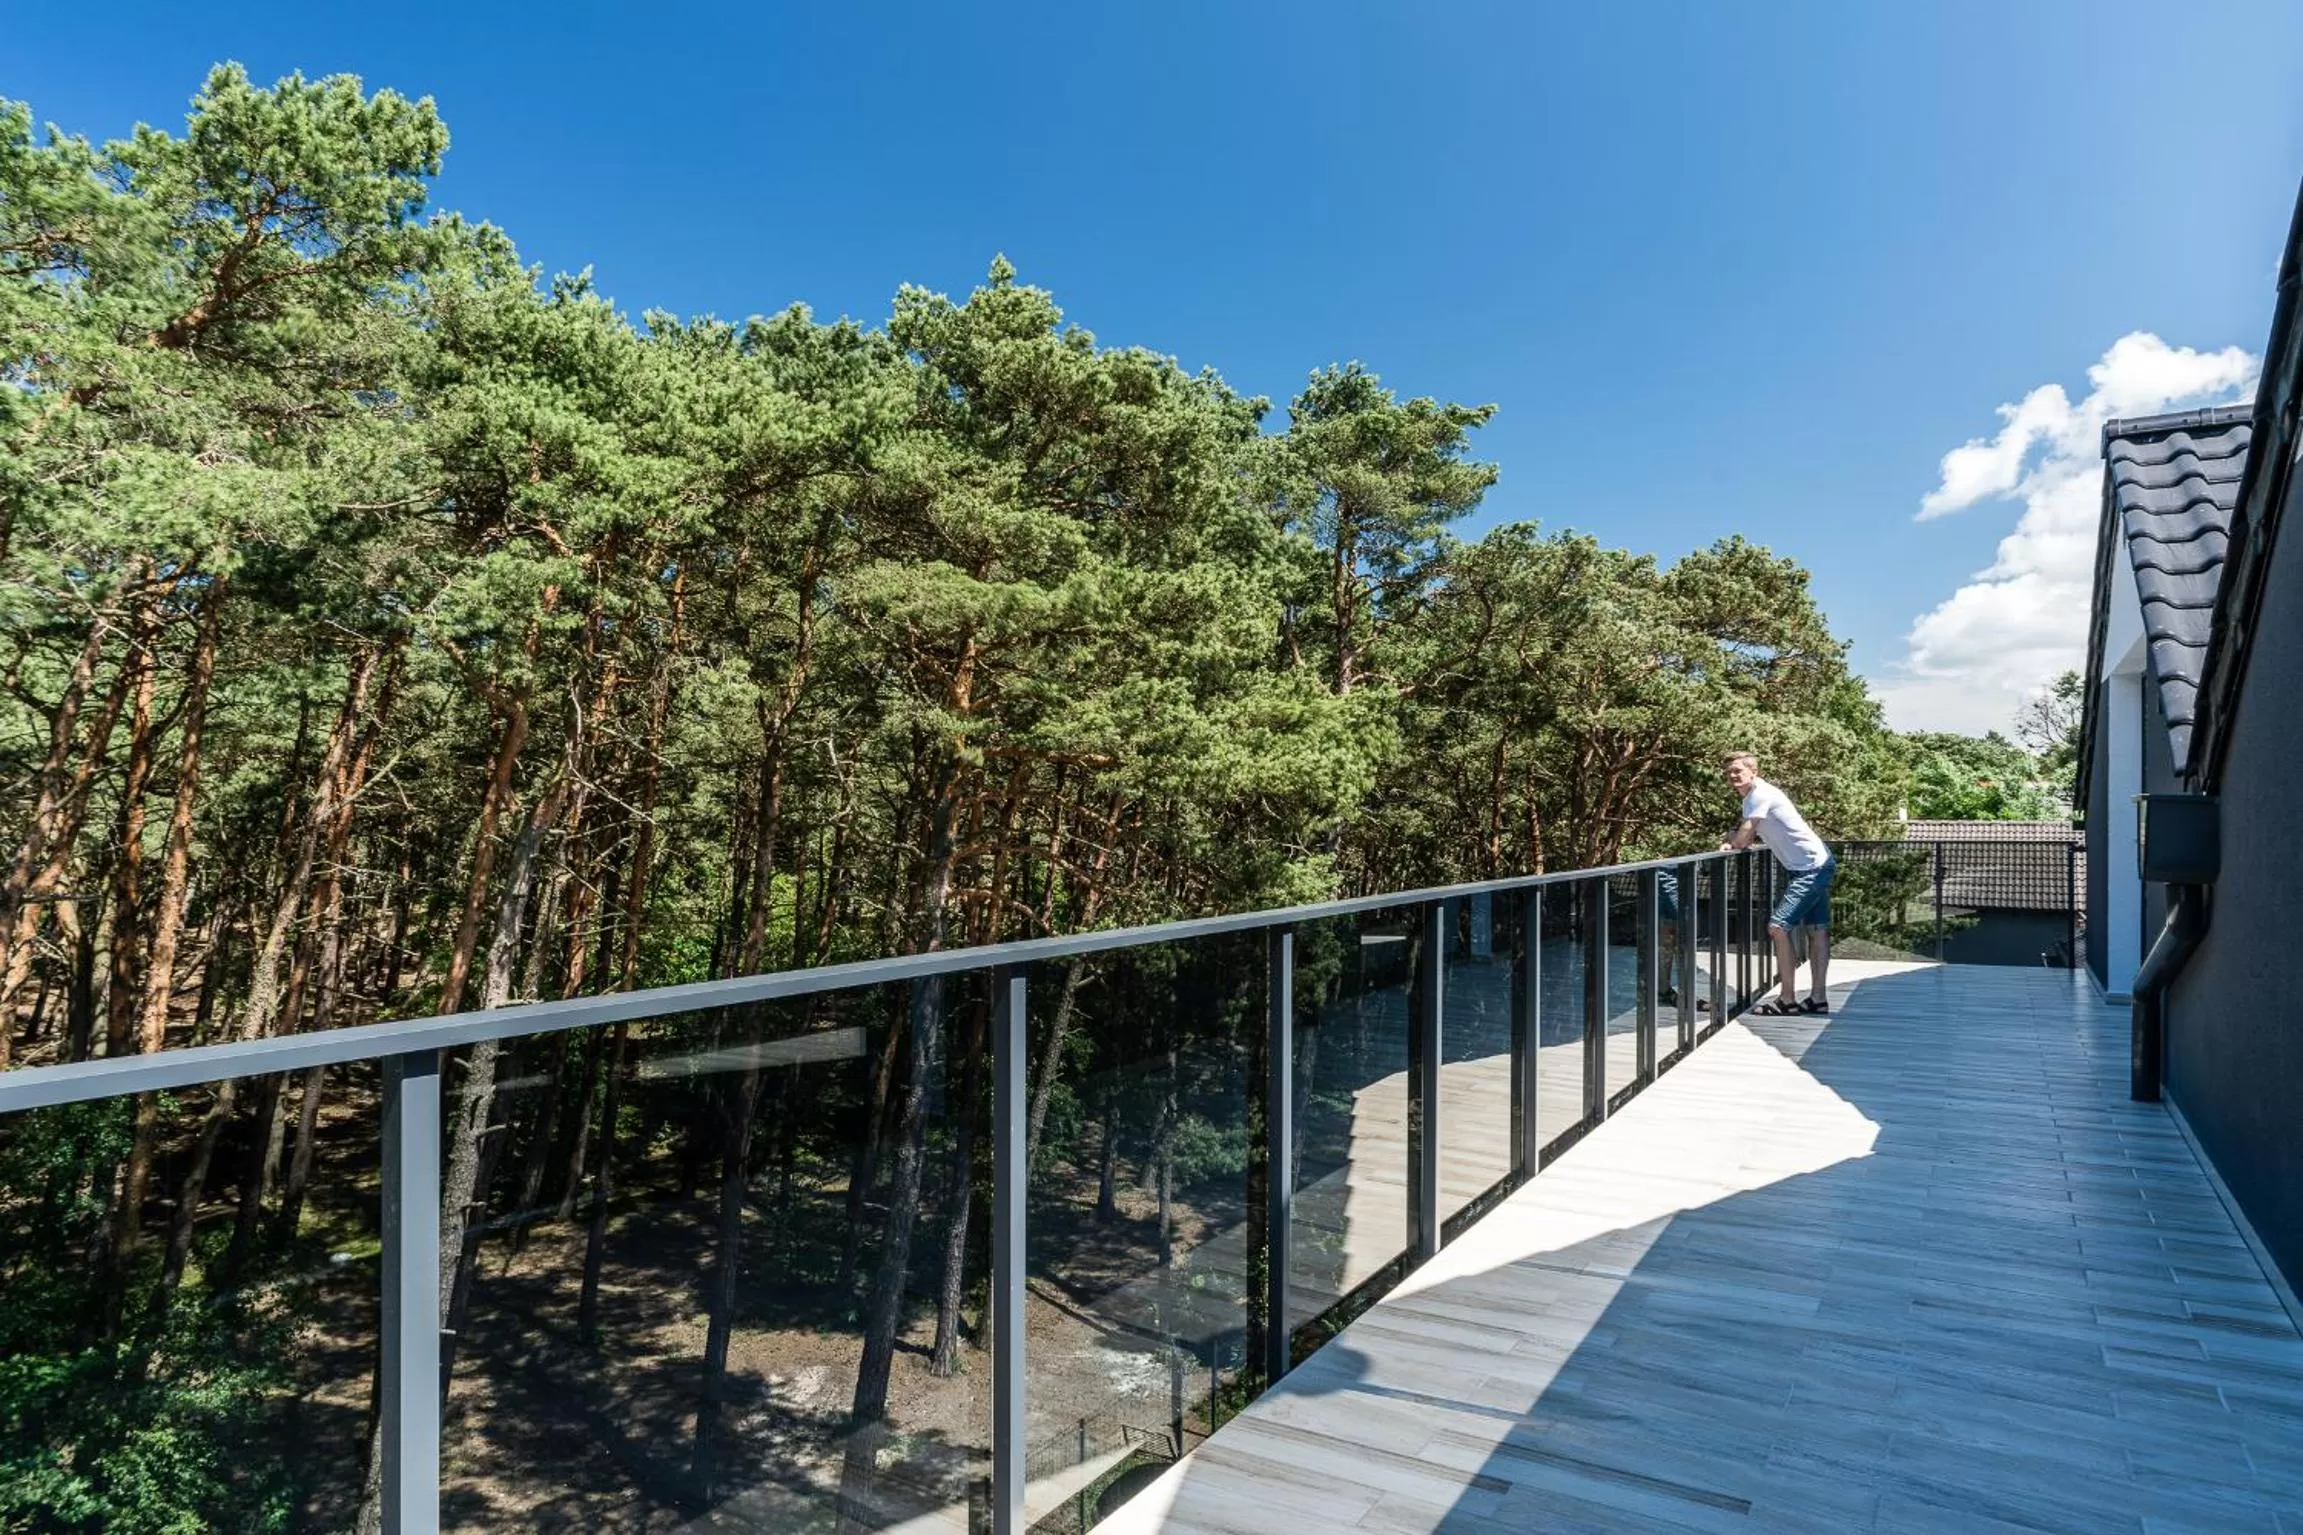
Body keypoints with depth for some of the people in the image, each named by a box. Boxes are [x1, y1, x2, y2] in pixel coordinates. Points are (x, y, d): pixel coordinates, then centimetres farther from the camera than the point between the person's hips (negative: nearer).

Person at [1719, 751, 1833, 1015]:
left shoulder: (1760, 795, -16)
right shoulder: (1754, 796, 13)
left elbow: (1744, 837, -20)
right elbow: (1751, 836, 14)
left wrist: (1729, 845, 0)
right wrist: (1734, 843, -7)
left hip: (1811, 869, -10)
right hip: (1816, 867, 10)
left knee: (1778, 926, -12)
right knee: (1816, 930, 11)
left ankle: (1787, 1000, -7)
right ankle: (1818, 998, 17)